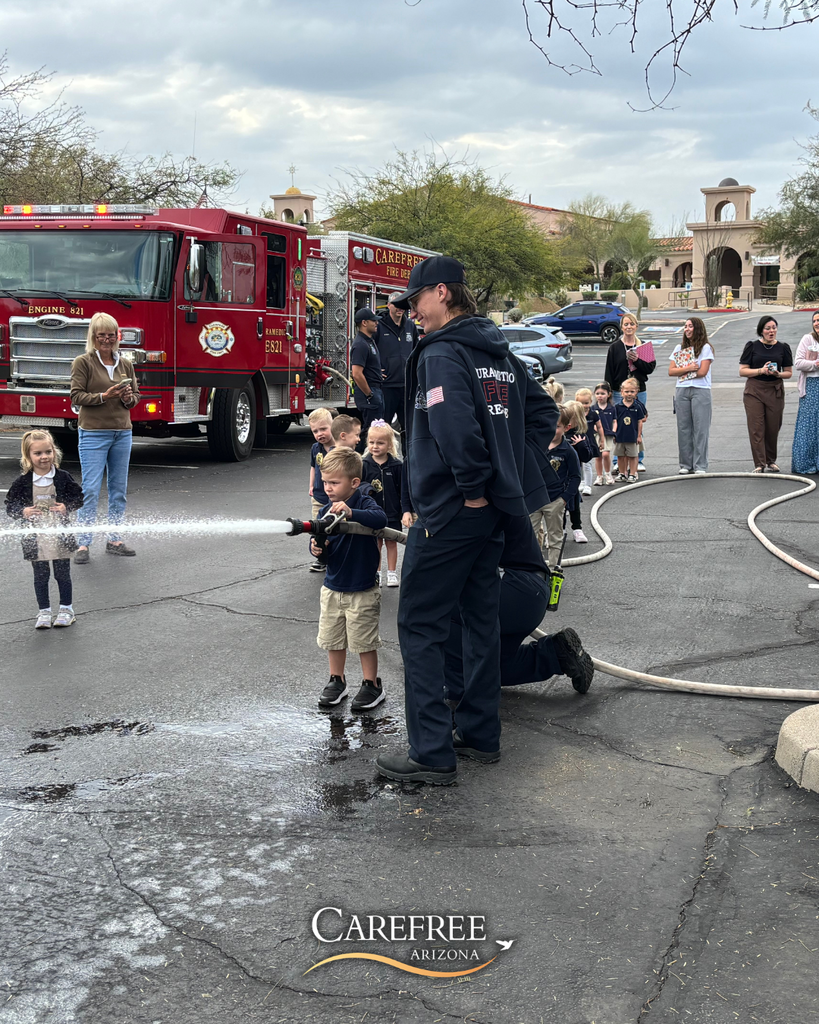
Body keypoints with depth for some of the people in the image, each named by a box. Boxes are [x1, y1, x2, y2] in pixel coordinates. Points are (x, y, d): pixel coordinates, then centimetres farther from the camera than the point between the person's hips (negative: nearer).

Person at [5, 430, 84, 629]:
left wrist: (67, 507, -14)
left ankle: (66, 609, 21)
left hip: (60, 535, -1)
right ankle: (44, 612, 19)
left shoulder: (63, 478, -5)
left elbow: (79, 497, 3)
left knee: (62, 574, 8)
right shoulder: (23, 482, -4)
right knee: (40, 576, 8)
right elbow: (10, 504, 2)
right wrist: (23, 512, -16)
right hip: (35, 537, 1)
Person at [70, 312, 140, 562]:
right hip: (93, 433, -5)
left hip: (122, 433, 5)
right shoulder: (83, 362, -2)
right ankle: (83, 544, -4)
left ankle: (114, 540, 18)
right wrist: (104, 396, -19)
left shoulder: (125, 364, 11)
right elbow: (76, 396, -7)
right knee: (90, 490, -8)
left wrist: (128, 398, -7)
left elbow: (136, 396, 15)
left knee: (119, 489, 9)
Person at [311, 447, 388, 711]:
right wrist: (317, 547, -17)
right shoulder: (327, 510, 1)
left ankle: (372, 685, 19)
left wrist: (351, 513, -50)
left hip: (362, 590, -6)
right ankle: (336, 681, 32)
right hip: (332, 588, 6)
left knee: (364, 640, 4)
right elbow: (318, 540, 7)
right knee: (333, 639, 15)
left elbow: (380, 519, -36)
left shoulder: (364, 503, -15)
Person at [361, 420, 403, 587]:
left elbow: (403, 490, -1)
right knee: (376, 543, 10)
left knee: (391, 542, 10)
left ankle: (392, 573, 20)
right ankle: (376, 573, 21)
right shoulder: (364, 465, -4)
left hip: (392, 512, 0)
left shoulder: (397, 466, -5)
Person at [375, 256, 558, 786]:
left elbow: (455, 426, -31)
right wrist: (517, 472, 13)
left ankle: (432, 753, -1)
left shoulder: (441, 354, -16)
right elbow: (543, 410, 18)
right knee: (481, 616, 18)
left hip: (450, 512, -9)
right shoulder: (500, 354, 12)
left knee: (421, 627, -2)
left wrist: (473, 486, -20)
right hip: (495, 511, 9)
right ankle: (481, 727, 29)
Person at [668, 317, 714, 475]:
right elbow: (671, 371, 5)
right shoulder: (679, 348, 15)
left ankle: (700, 466, -2)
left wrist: (682, 372, -2)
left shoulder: (705, 348, 2)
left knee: (700, 428, -5)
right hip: (682, 391, 4)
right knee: (683, 428, 3)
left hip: (701, 391, -4)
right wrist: (688, 368, -10)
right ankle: (685, 464, 9)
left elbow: (702, 372, -9)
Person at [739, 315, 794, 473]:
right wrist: (761, 370, -15)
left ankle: (771, 461, 21)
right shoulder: (752, 347, 2)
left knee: (773, 428, 5)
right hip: (754, 392, -2)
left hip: (775, 391, 2)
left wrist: (778, 374, -11)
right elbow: (742, 371, -1)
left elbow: (789, 372, 11)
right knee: (756, 428, -7)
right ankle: (759, 464, -5)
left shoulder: (783, 348, 8)